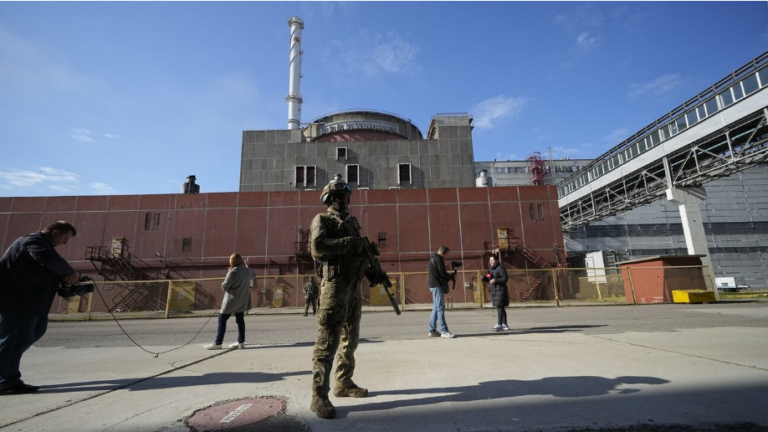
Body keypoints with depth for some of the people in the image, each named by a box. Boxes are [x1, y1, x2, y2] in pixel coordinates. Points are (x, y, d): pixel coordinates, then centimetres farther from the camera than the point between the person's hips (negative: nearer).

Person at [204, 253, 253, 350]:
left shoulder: (233, 273, -22)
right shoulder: (247, 270, 0)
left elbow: (224, 287, -14)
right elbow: (252, 276, 25)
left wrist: (228, 273, -2)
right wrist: (246, 266, 29)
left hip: (232, 299, -7)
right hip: (243, 300, 7)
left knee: (222, 320, 4)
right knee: (240, 320, 13)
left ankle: (218, 343, 6)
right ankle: (241, 341, 16)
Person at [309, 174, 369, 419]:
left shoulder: (352, 223, 17)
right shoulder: (322, 220, -4)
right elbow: (318, 246, -22)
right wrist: (350, 243, -22)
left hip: (354, 286, 8)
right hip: (335, 286, -8)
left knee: (350, 340, 15)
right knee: (328, 341, -7)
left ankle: (343, 384, 28)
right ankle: (319, 396, 0)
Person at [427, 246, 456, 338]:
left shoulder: (432, 258, 18)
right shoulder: (438, 258, -12)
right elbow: (442, 273, -16)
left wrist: (448, 277, 11)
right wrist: (452, 277, 1)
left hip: (433, 285, 10)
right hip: (437, 285, -10)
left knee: (436, 308, 12)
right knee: (440, 308, -9)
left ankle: (432, 330, 15)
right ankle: (444, 331, -8)